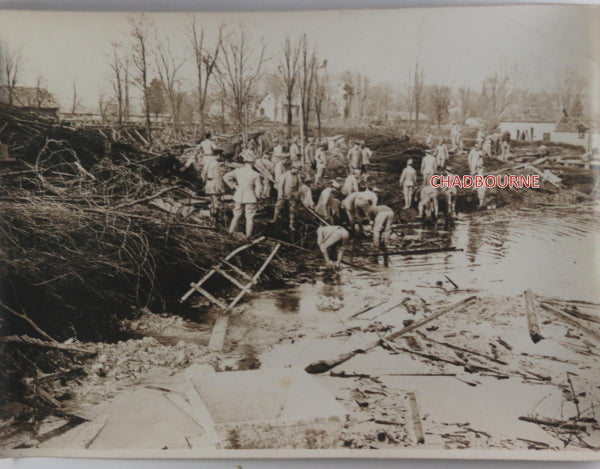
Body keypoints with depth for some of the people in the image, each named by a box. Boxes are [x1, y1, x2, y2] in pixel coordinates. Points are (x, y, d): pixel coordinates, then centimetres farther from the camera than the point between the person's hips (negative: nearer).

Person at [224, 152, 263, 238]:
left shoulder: (237, 171, -3)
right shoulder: (255, 174, -11)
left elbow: (226, 177, 3)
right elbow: (259, 188, -8)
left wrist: (234, 186, 7)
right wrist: (257, 197, 8)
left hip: (238, 197, 3)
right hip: (250, 198, -3)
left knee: (236, 215, 17)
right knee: (249, 217, 7)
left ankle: (231, 232, 21)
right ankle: (248, 234, 9)